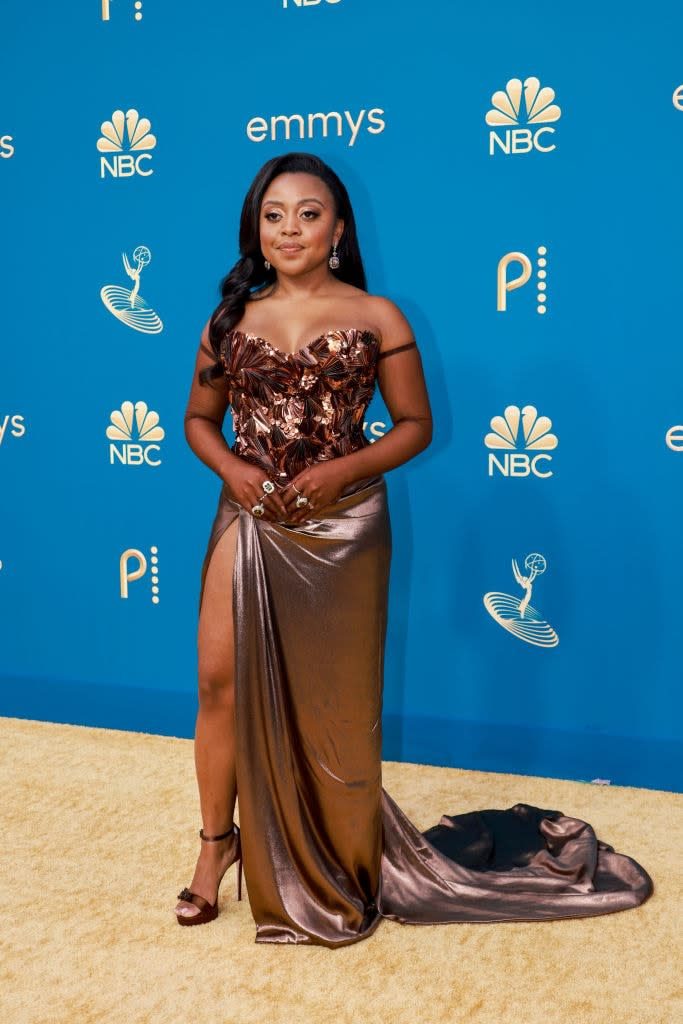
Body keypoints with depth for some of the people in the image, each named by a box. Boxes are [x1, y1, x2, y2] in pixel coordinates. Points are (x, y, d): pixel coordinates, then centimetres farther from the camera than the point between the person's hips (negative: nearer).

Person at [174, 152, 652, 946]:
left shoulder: (376, 318, -3)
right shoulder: (230, 318, 5)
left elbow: (416, 425, -1)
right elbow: (199, 418, 11)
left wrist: (343, 468, -16)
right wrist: (231, 467, -9)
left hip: (342, 527, -2)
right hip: (248, 521, 2)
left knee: (332, 695, 9)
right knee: (223, 681, 0)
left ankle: (341, 862, 30)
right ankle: (218, 840, 23)